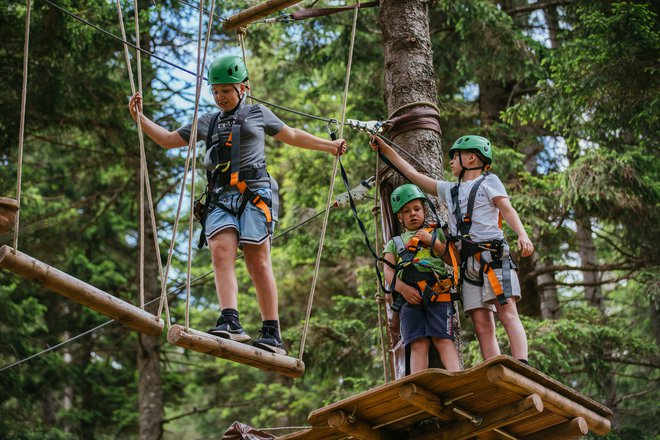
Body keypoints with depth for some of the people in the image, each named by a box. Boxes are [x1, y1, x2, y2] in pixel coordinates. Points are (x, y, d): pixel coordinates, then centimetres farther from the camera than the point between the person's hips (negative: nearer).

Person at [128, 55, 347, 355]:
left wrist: (328, 145, 27)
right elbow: (168, 140, 28)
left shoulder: (258, 114, 16)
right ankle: (230, 322, -33)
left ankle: (272, 334, -9)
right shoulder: (207, 122, 24)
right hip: (220, 196, 3)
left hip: (254, 193, -3)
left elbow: (292, 136, 27)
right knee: (221, 251, -21)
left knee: (258, 263, -10)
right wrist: (140, 118, 17)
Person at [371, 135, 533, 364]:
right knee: (482, 325, -7)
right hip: (468, 262, 5)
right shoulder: (450, 190, 29)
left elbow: (508, 210, -1)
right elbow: (413, 174, 33)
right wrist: (385, 149, 34)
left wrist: (523, 235, -19)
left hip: (492, 254, -5)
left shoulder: (489, 181, 13)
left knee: (507, 314, -17)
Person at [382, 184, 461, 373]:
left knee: (443, 339, -17)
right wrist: (403, 288, -8)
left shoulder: (436, 233, 28)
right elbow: (388, 272, 12)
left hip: (438, 293, -1)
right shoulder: (394, 243, 29)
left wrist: (432, 241, 6)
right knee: (419, 344, -15)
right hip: (410, 297, 1)